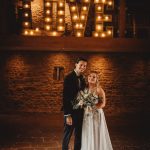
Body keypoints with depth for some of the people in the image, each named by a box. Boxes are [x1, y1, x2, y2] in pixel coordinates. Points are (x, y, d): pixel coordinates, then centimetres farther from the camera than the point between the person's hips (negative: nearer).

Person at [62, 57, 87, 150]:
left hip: (80, 111, 7)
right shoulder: (69, 78, -15)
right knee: (67, 135, 5)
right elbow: (65, 97, -19)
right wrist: (68, 115, -22)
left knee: (79, 135, 16)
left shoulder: (83, 78, 7)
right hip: (71, 111, -7)